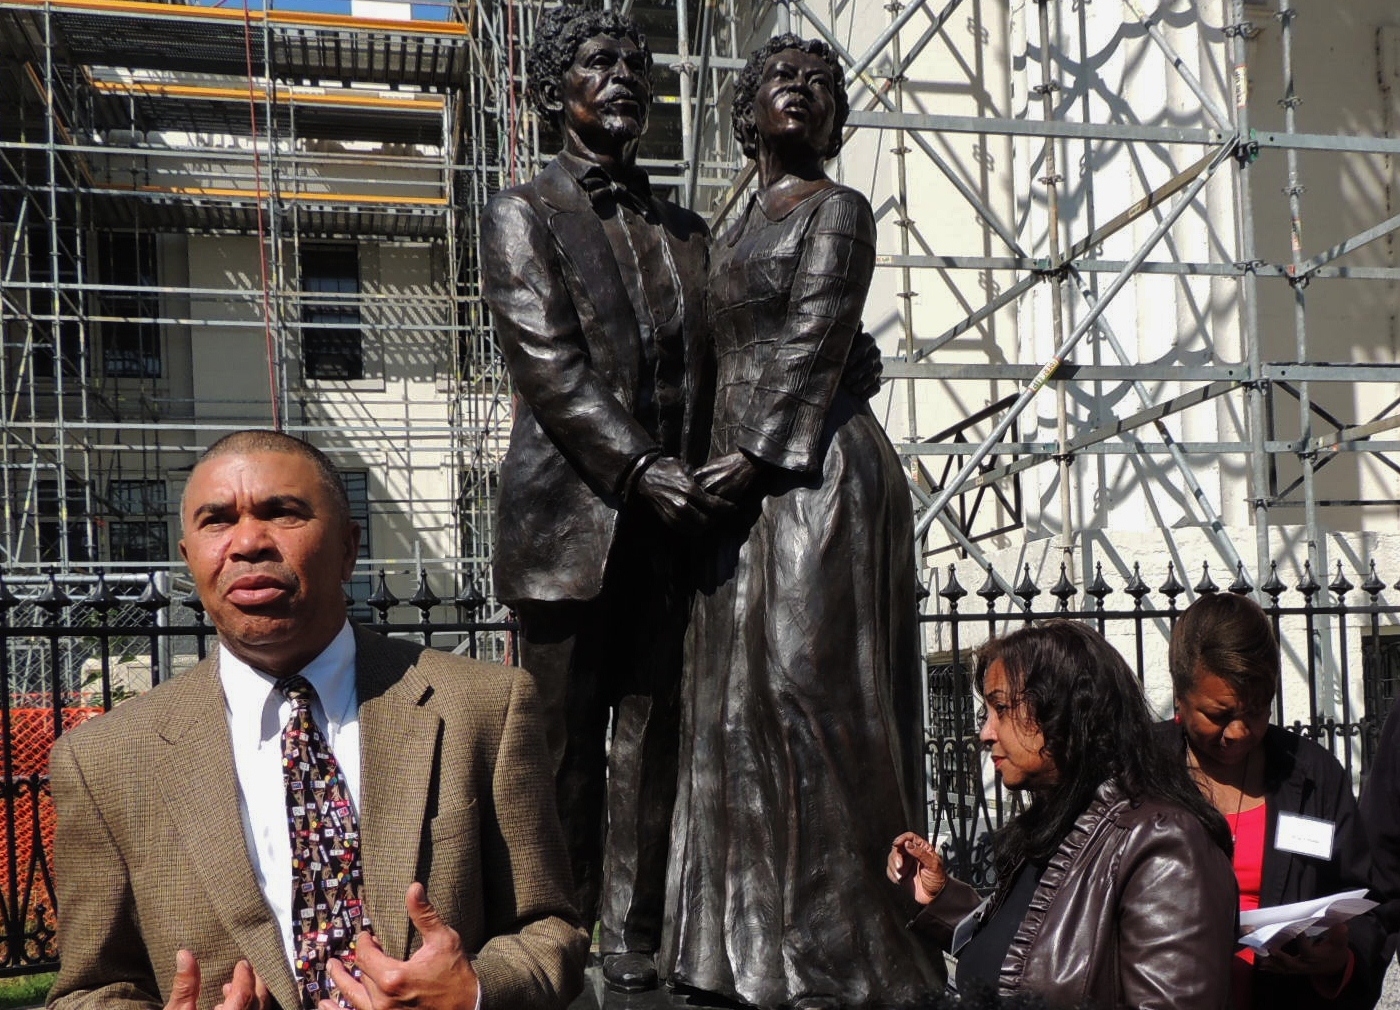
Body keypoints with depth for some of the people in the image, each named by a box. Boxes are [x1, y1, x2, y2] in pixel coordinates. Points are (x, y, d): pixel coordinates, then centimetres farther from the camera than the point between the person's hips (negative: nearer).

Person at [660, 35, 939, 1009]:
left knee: (809, 679, -11)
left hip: (814, 465, -8)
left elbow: (815, 342, -11)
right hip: (745, 472, 8)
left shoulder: (837, 209, 0)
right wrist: (719, 466, 11)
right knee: (743, 692, 7)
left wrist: (760, 452, -18)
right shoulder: (742, 227, 22)